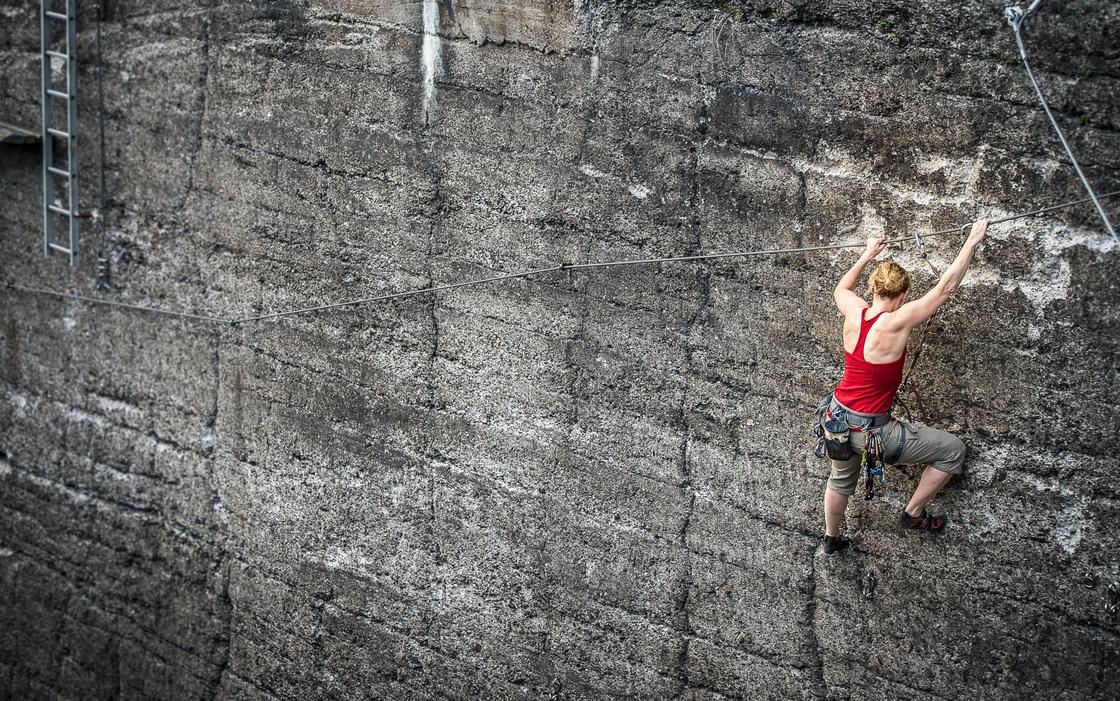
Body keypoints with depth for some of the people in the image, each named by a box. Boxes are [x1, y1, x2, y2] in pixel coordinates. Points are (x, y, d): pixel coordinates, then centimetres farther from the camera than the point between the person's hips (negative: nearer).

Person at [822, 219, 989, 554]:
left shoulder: (854, 312, -8)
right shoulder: (896, 323, -25)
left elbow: (841, 289, 19)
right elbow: (945, 288, -23)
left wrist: (868, 255, 28)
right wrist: (972, 242, -17)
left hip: (838, 420, 7)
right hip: (869, 431, -7)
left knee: (841, 479, 35)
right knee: (953, 449, 6)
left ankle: (831, 537, 56)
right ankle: (913, 514, 19)